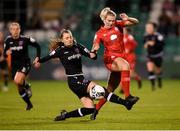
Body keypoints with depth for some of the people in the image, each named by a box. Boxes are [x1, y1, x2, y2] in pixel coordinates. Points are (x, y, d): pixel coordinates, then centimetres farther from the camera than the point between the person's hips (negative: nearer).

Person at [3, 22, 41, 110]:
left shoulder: (25, 39, -12)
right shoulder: (8, 40, -3)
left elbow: (37, 46, -2)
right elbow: (4, 54, 5)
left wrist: (37, 58, -11)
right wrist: (6, 53, -19)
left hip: (25, 64, -4)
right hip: (14, 65, 4)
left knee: (17, 81, -30)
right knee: (19, 88, 8)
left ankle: (27, 86, 4)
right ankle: (29, 104, 29)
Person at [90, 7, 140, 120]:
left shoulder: (118, 25, 5)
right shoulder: (100, 33, 0)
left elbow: (136, 22, 2)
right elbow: (95, 48, -5)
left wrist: (128, 19, -19)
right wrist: (94, 51, -29)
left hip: (121, 57, 4)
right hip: (110, 58, -4)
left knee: (110, 89, 7)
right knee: (125, 66, -37)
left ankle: (96, 109, 24)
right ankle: (127, 96, -41)